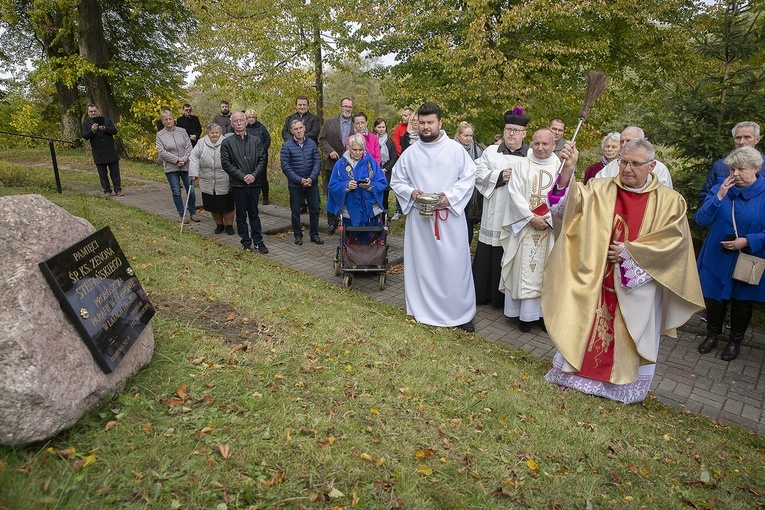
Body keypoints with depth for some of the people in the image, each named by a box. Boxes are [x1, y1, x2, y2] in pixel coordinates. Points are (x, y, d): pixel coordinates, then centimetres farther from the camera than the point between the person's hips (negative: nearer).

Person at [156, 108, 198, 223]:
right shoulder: (160, 135, 0)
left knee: (191, 190, 3)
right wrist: (177, 159, -14)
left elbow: (189, 147, 1)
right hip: (171, 168, -1)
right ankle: (182, 215, 15)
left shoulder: (182, 131, 4)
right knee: (176, 192, 4)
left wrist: (184, 159, -13)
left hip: (186, 166, 1)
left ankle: (192, 213, 18)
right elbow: (161, 152, -7)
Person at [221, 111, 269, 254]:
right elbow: (226, 164, -5)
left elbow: (262, 160, 5)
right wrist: (242, 176, -13)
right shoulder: (227, 142, 0)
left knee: (254, 214, 10)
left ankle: (258, 242, 18)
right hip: (238, 185, -2)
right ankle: (246, 243, 16)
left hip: (254, 184, 2)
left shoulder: (255, 141, 8)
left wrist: (254, 175, -10)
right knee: (241, 216, 6)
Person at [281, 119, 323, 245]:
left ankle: (314, 234, 21)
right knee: (295, 211, 7)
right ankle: (298, 235, 21)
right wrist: (300, 180, -15)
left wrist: (311, 178, -14)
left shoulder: (312, 144, 3)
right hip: (295, 185, -2)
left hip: (312, 183, 2)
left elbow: (317, 162, 0)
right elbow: (285, 166, -8)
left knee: (314, 210, 8)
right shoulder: (287, 146, -4)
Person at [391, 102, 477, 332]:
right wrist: (411, 192, -9)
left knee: (454, 264, 1)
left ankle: (461, 313, 15)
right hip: (419, 217, 2)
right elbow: (396, 181, 11)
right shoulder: (410, 153, 7)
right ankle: (423, 311, 21)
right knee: (422, 264, 7)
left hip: (450, 216, -2)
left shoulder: (455, 149, 2)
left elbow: (469, 177, 0)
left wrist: (450, 197, -14)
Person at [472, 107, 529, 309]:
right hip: (493, 218, 1)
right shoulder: (491, 152, 12)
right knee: (487, 256, 5)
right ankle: (483, 293, 19)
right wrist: (500, 176, -10)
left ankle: (507, 298, 16)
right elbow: (478, 172, 0)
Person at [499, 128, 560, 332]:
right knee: (525, 270, 1)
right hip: (524, 227, 0)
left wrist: (548, 218, -14)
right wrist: (532, 218, -13)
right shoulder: (521, 166, 5)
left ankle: (545, 312, 12)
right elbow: (514, 193, -4)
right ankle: (526, 314, 8)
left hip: (552, 228, 1)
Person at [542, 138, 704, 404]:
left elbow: (674, 241, -7)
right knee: (583, 325, 9)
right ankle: (574, 370, 28)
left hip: (638, 284, 0)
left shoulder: (670, 201, -2)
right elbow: (571, 201, -15)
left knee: (632, 335, 10)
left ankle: (625, 385, 30)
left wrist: (629, 252, -14)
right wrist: (568, 170, -32)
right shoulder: (600, 189, 0)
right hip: (595, 279, 1)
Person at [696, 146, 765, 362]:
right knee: (713, 297, 11)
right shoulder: (720, 188, -5)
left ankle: (735, 341, 34)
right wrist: (719, 197, -22)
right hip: (717, 259, 1)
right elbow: (701, 219, -12)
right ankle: (713, 335, 33)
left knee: (742, 301, 15)